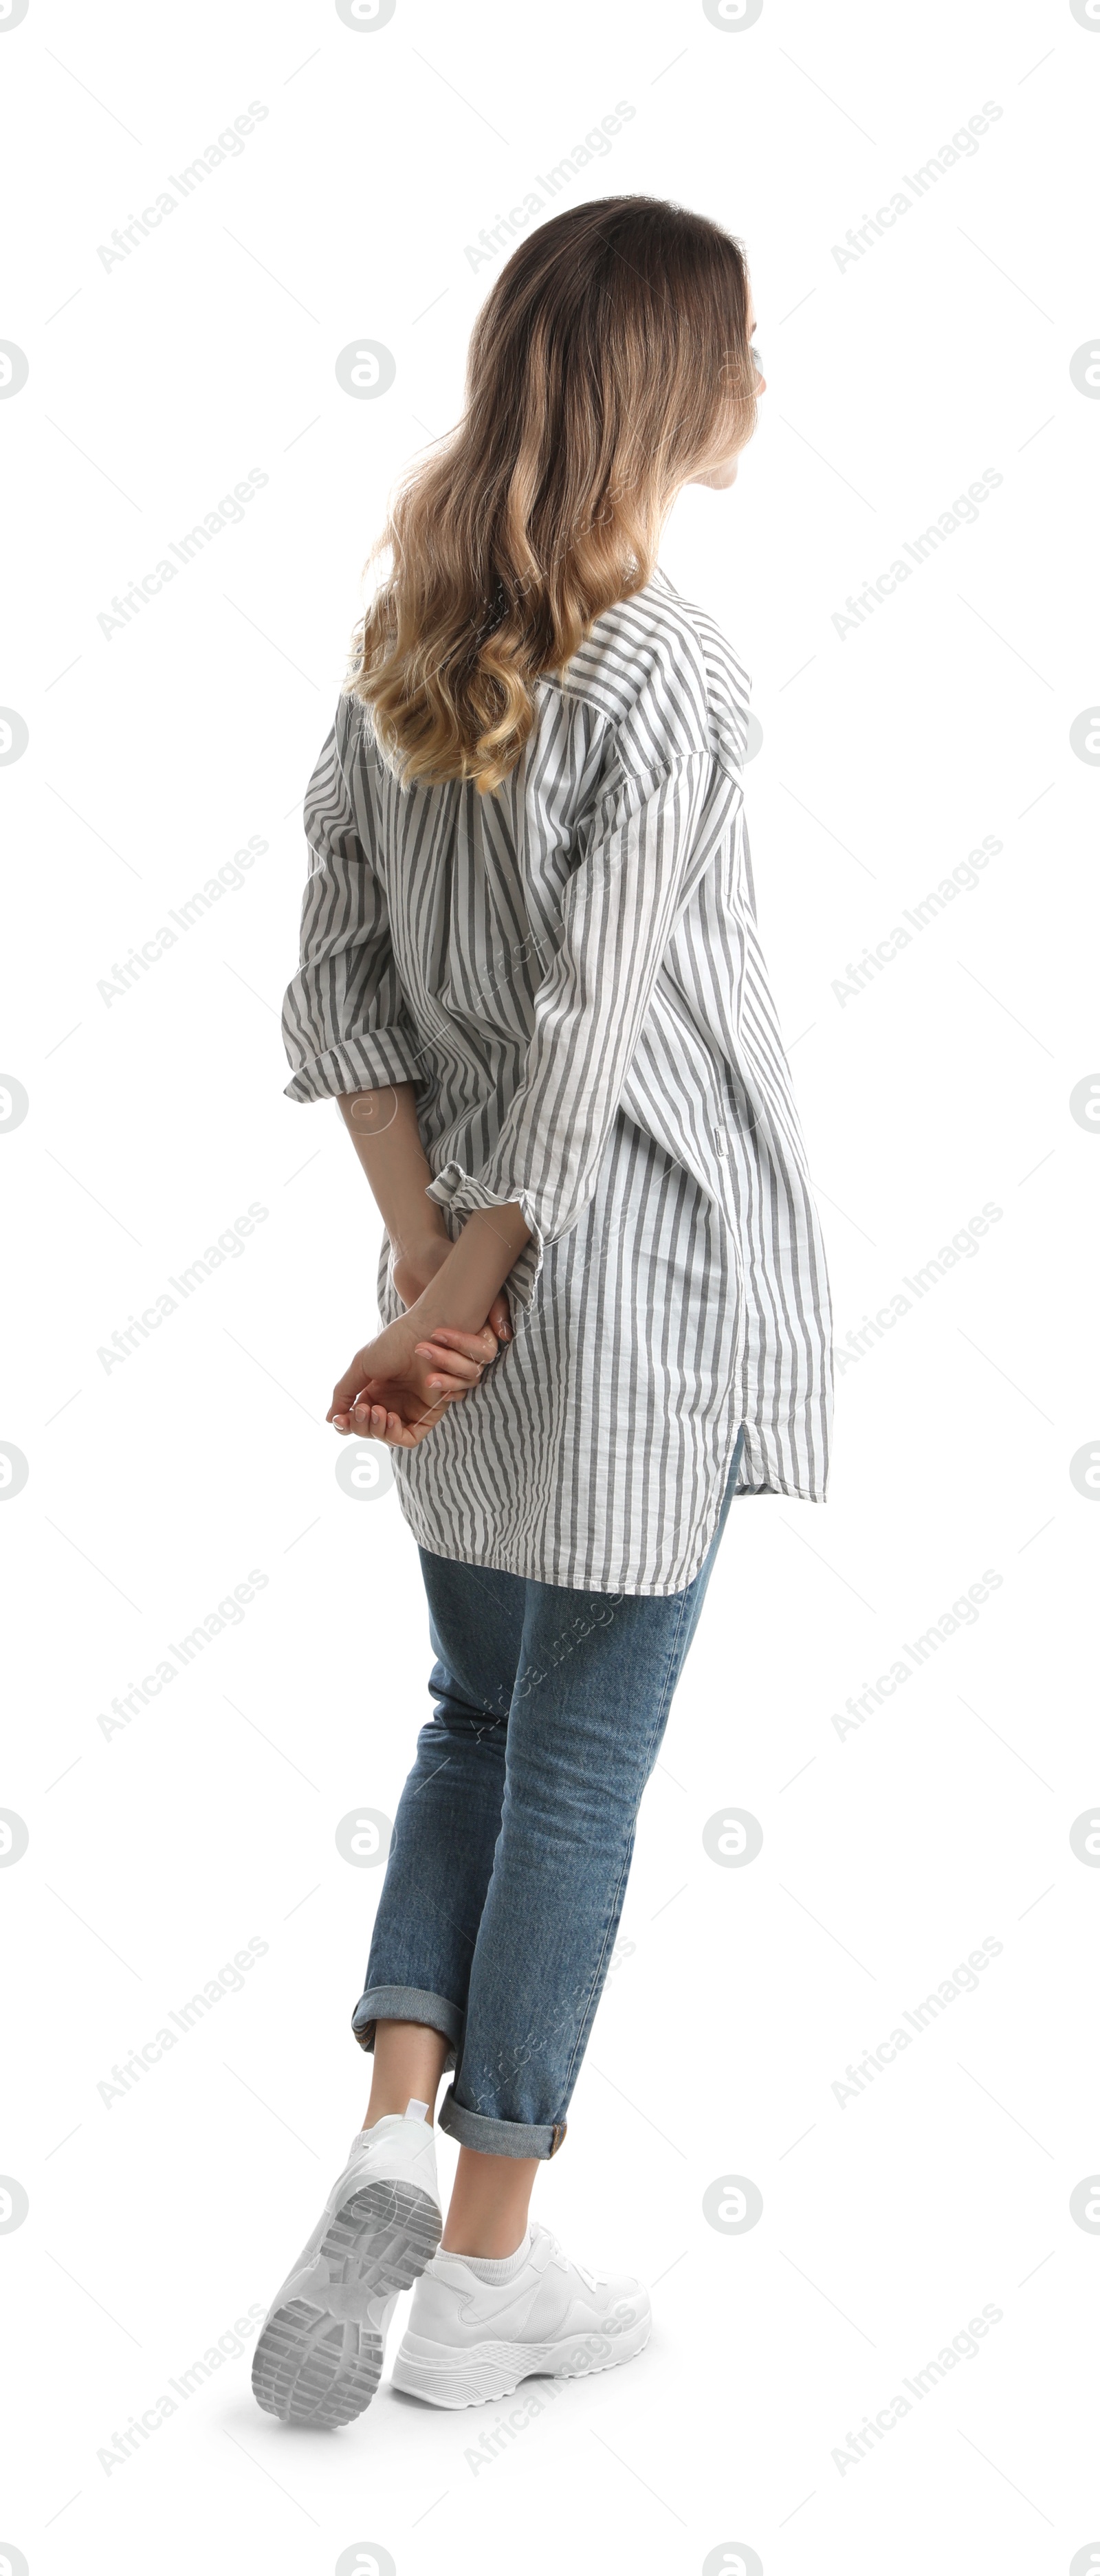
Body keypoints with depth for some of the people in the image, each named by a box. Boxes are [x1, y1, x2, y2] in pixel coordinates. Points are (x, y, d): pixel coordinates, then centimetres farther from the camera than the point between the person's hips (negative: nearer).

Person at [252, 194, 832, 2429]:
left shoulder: (406, 640, 5)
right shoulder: (664, 672, -17)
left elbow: (338, 976, 2)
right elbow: (579, 1043, -19)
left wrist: (427, 1255, -2)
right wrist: (464, 1295, -11)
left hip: (473, 1265, 7)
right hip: (634, 1287, -6)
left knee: (479, 1720, 22)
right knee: (579, 1775, 6)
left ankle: (389, 2144, 12)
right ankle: (484, 2279, 19)